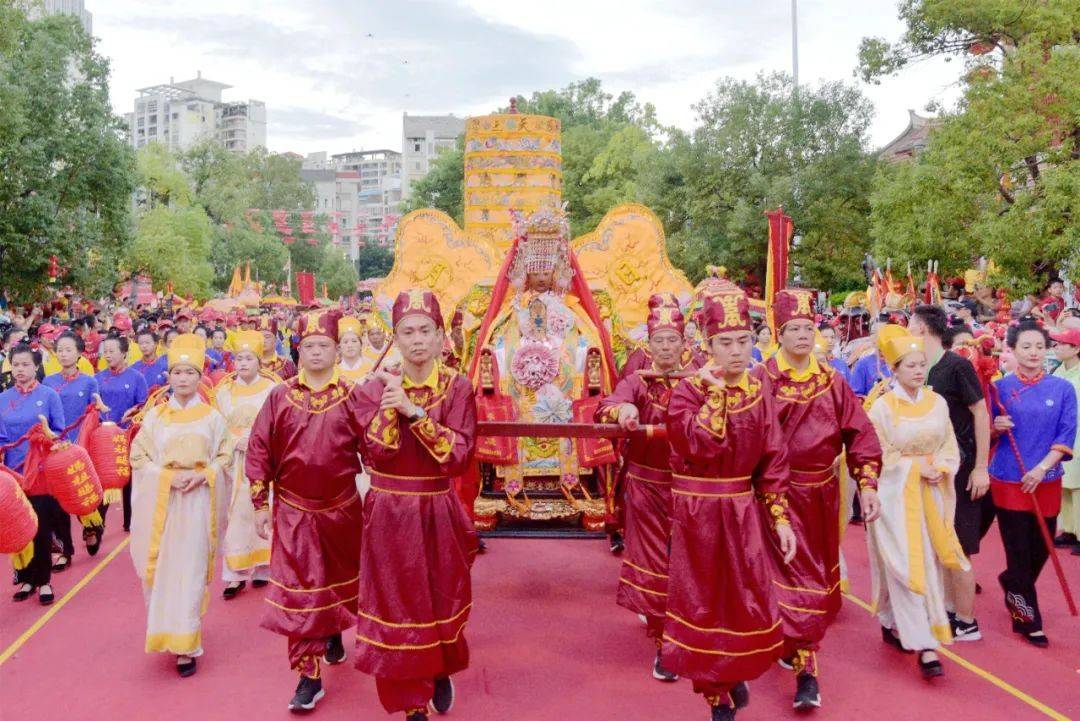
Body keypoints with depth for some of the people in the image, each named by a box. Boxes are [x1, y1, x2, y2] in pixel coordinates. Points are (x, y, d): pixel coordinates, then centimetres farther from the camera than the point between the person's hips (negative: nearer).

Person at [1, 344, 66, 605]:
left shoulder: (49, 395, -1)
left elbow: (60, 433, 1)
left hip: (42, 472, -3)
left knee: (42, 528, 1)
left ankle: (44, 581, 14)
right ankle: (27, 579, 20)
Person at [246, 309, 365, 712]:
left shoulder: (352, 397, -4)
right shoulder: (280, 397, -2)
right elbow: (259, 452, -1)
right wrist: (261, 504, -3)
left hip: (341, 509, 1)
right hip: (294, 511, 0)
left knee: (341, 580, 18)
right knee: (298, 589, -2)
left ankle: (334, 631, 47)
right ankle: (309, 675, 6)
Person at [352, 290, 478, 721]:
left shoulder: (457, 387, -4)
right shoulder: (376, 387, -2)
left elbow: (458, 455, -15)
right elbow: (374, 454, -11)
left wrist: (414, 412, -23)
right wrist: (390, 407, -24)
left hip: (437, 513, 0)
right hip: (389, 514, 0)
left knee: (441, 601, 14)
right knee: (397, 604, 4)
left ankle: (442, 672, 44)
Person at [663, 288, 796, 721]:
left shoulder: (760, 392, 3)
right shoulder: (688, 391, -10)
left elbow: (772, 462, 5)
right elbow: (702, 446, -26)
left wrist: (780, 519, 2)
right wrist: (715, 391, -24)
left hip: (743, 512, 4)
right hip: (698, 513, -3)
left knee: (749, 600, 10)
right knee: (703, 603, 6)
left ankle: (736, 674, 38)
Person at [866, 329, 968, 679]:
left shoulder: (937, 402, 5)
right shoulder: (882, 406, -9)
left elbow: (950, 447, 9)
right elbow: (881, 455, -8)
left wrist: (940, 469, -10)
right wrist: (919, 468, -14)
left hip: (932, 495, 5)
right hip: (896, 495, -5)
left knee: (929, 565, 9)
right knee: (908, 567, -7)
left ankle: (893, 624, 26)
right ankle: (924, 646, -6)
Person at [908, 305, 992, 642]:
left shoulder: (957, 366, -15)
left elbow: (981, 414, -14)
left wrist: (981, 467, -16)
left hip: (959, 469, -7)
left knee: (957, 548, -1)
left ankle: (967, 623, 11)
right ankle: (950, 610, 25)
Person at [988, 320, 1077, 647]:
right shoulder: (1000, 388, -2)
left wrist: (1041, 468, -14)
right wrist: (996, 427, -19)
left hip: (1046, 482, 2)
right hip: (1008, 482, -2)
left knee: (1041, 549, 10)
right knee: (1019, 552, 0)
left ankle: (1013, 585, 40)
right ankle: (1027, 619, 15)